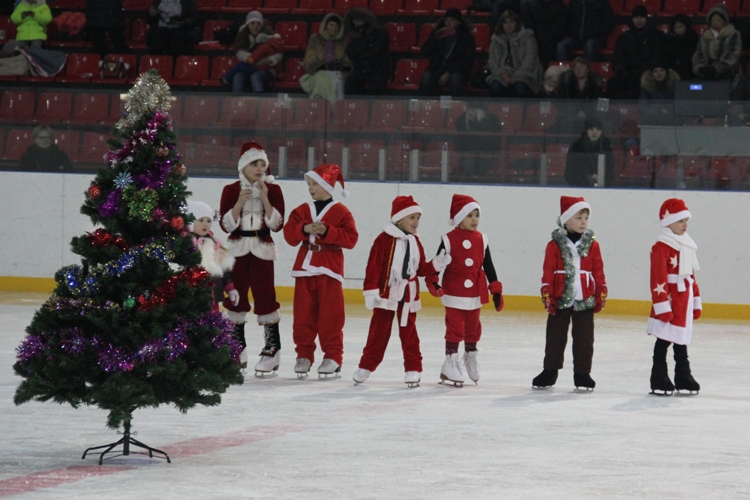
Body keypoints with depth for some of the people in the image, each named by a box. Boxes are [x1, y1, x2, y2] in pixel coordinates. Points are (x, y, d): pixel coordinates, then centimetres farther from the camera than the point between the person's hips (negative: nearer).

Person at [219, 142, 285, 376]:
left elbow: (277, 224, -6)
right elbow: (226, 225, -3)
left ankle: (273, 345, -3)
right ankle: (238, 347, 14)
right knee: (235, 295, 5)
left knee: (264, 295, -8)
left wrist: (265, 199, -15)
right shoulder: (231, 190, 3)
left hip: (262, 249, -2)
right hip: (236, 249, 2)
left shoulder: (273, 190, 1)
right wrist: (240, 202, -15)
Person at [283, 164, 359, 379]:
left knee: (330, 316, -2)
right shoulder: (302, 211, 10)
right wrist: (305, 228, -17)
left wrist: (327, 231, -18)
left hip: (329, 270, -4)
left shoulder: (340, 212, -1)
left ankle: (333, 356, 5)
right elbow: (289, 234, 1)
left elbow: (350, 238, -9)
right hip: (305, 268, 4)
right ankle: (304, 356, 13)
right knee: (303, 315, 5)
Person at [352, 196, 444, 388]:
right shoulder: (384, 239, -12)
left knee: (409, 332, 8)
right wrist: (371, 291, -17)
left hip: (408, 295, 4)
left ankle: (413, 369, 13)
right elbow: (373, 266, -14)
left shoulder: (415, 241, 7)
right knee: (378, 332, 4)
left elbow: (421, 268, 12)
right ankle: (366, 366, 15)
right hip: (386, 293, -4)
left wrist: (436, 265, -6)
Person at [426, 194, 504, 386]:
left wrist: (496, 291, 5)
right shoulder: (449, 240, -9)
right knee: (455, 328, -4)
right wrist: (432, 281, -22)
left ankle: (471, 358, 36)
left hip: (475, 295, 4)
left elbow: (488, 266, 7)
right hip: (454, 294, -4)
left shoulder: (481, 240, 2)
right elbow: (437, 263, -6)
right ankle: (451, 363, 4)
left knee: (473, 328, 17)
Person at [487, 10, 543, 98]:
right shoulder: (496, 39, 14)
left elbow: (529, 60, -6)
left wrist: (516, 76, -18)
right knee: (495, 87, -32)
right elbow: (493, 61, 9)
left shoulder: (527, 37, 3)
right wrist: (502, 74, -12)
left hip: (523, 75, -3)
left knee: (521, 88, -38)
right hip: (504, 73, 3)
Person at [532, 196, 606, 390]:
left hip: (585, 301, 1)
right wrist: (547, 295, -7)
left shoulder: (592, 245, 3)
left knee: (584, 339, 5)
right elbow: (548, 273, -2)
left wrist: (601, 294, 3)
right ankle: (550, 371, 20)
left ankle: (582, 374, 14)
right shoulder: (555, 245, -3)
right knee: (555, 337, 9)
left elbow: (598, 272, 7)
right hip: (560, 300, -1)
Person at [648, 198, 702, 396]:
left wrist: (696, 301, 20)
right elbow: (658, 279, -17)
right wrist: (662, 306, -20)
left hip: (684, 303, 8)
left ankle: (683, 379, 22)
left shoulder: (687, 246, 14)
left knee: (681, 342, 15)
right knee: (663, 341, -3)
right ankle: (659, 381, 1)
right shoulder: (661, 247, -13)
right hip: (668, 302, -8)